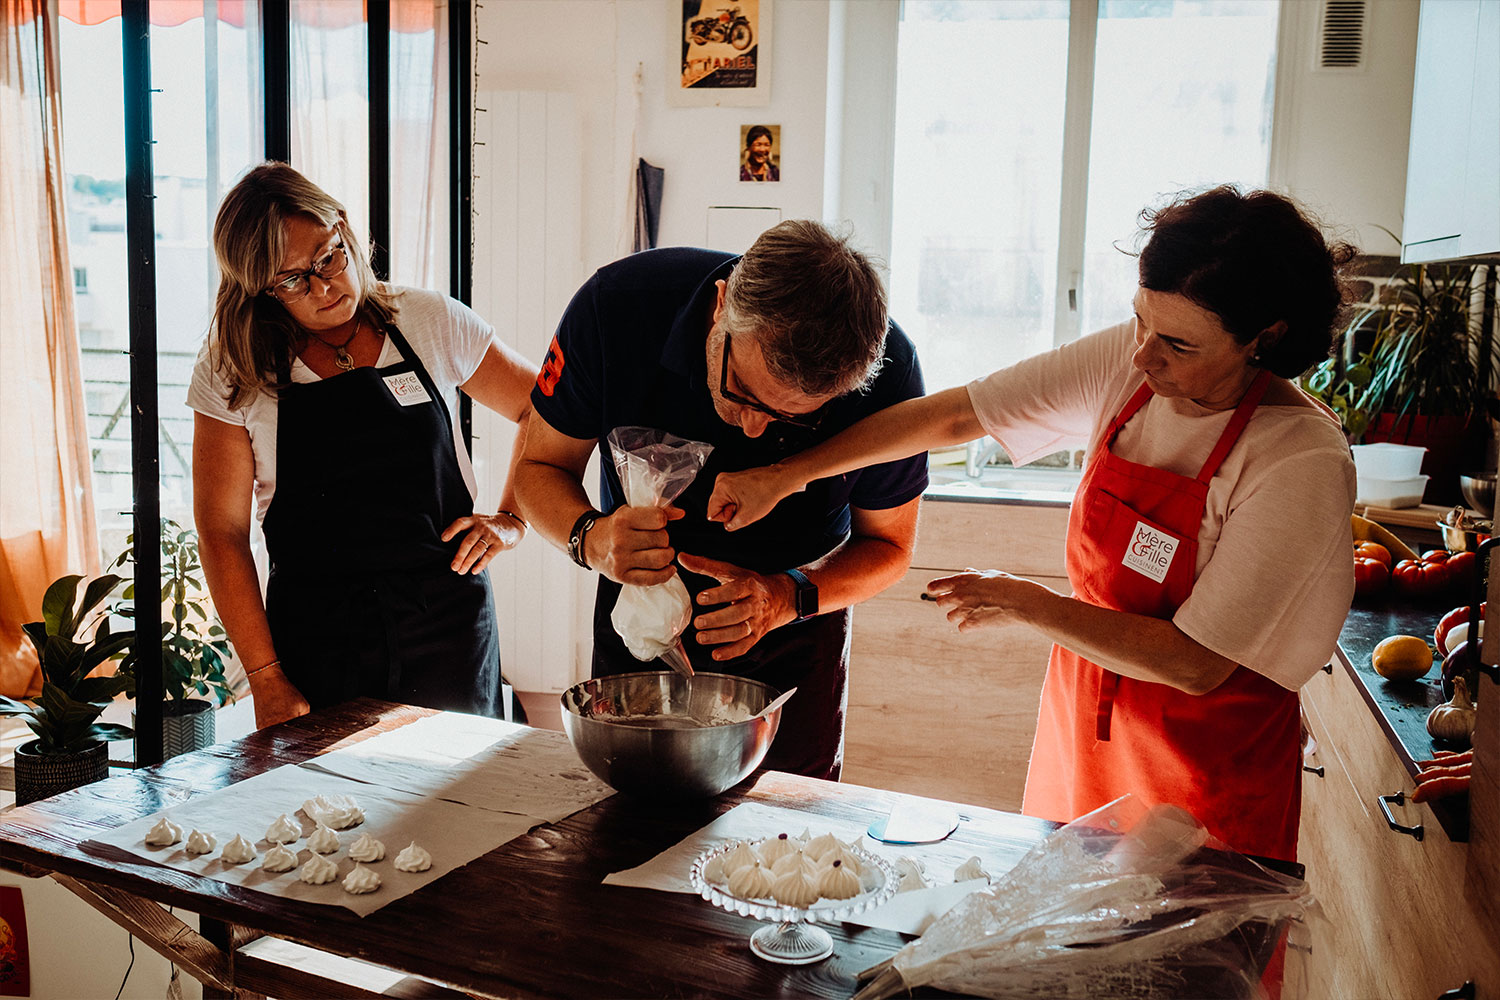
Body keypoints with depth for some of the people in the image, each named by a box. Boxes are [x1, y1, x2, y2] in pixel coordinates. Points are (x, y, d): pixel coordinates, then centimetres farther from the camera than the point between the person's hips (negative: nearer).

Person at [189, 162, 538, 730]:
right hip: (316, 644, 0)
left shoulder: (430, 322, 0)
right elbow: (221, 534, -2)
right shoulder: (232, 372, -2)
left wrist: (511, 519, -1)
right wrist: (266, 680, -7)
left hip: (447, 625, 1)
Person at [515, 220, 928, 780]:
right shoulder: (617, 304, -29)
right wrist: (590, 539, -36)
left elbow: (887, 545, -12)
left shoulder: (886, 373, -27)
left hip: (796, 635, 0)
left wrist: (789, 597, -31)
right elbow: (540, 467, -15)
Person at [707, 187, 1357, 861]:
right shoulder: (1130, 363, -9)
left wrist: (1027, 604, -20)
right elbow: (955, 414, -6)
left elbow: (1198, 665, -23)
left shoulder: (1304, 464, -24)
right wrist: (784, 477, -6)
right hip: (1082, 728, 5)